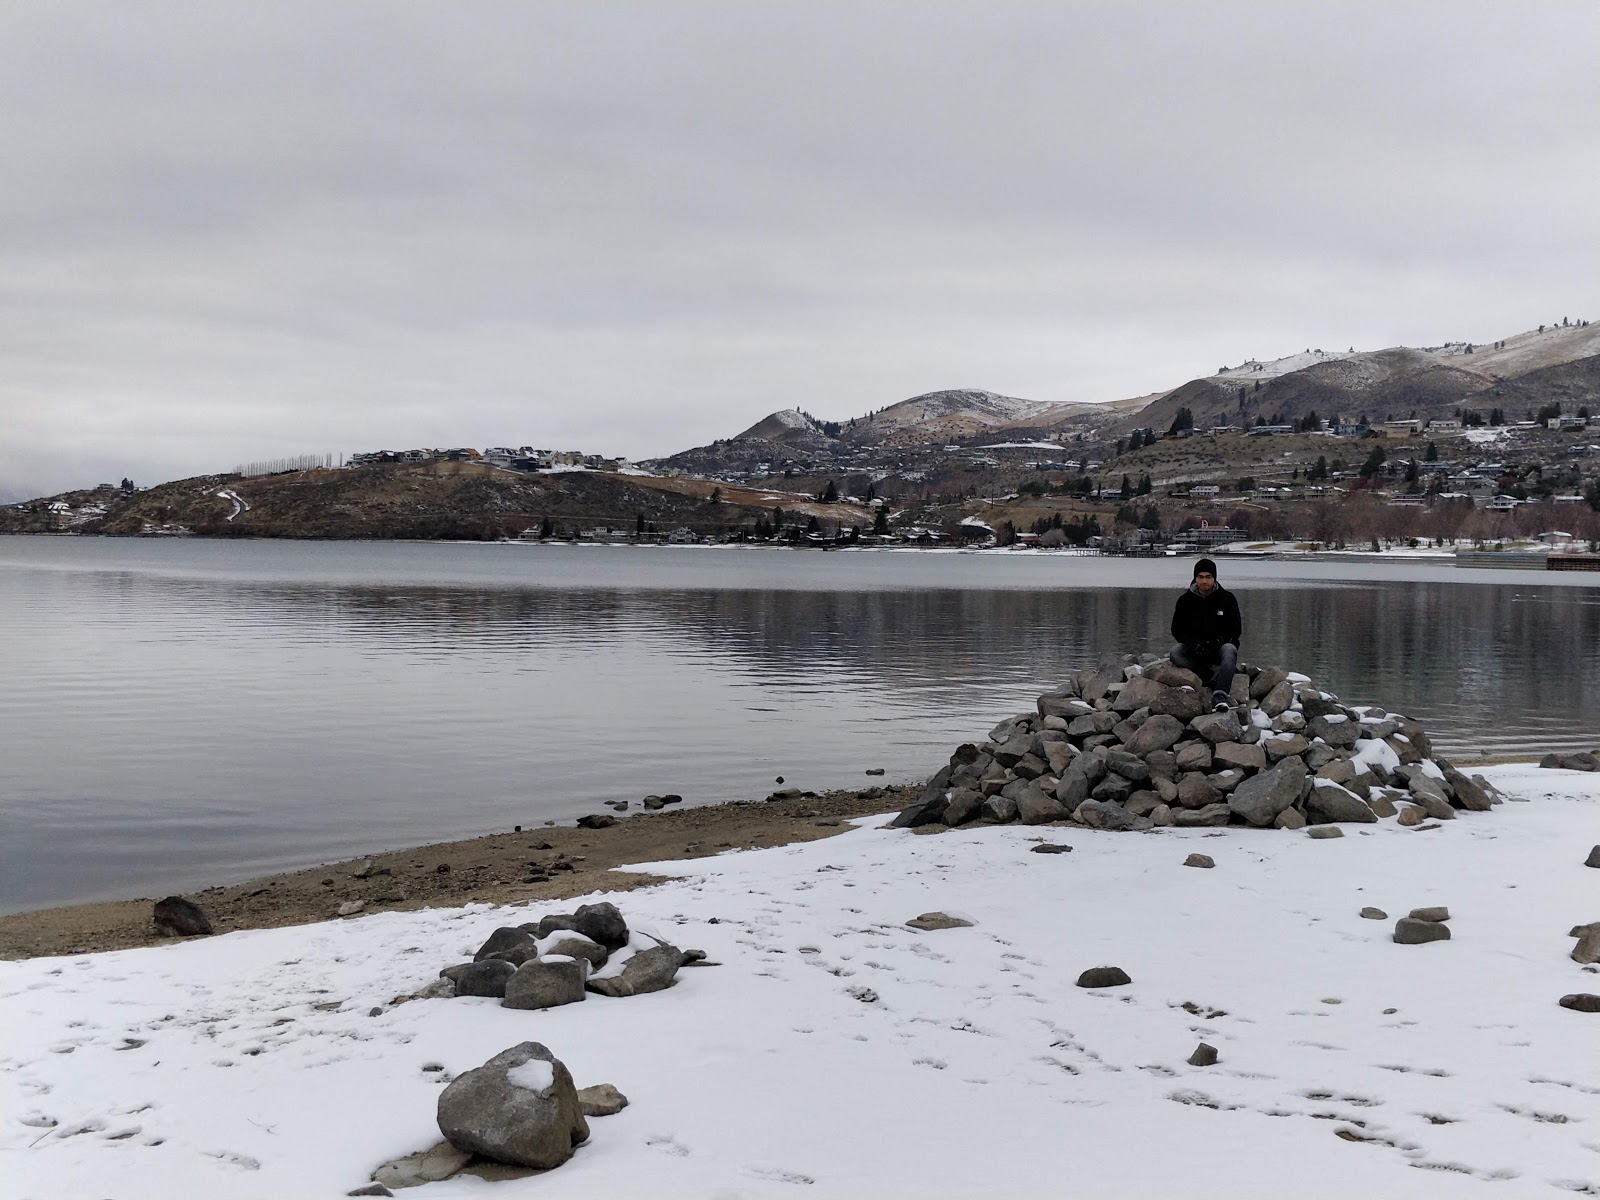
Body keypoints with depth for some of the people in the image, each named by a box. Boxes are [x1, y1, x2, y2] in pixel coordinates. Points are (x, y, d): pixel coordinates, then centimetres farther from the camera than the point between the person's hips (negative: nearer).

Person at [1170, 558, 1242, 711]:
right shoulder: (1185, 600, 3)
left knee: (1229, 650, -36)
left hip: (1219, 647, -2)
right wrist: (1193, 644, -16)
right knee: (1175, 653, -28)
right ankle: (1212, 677, -30)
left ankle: (1219, 697, -50)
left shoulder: (1227, 598, -1)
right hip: (1194, 650, 2)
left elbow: (1235, 630, -1)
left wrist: (1216, 643, -19)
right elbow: (1177, 630, 4)